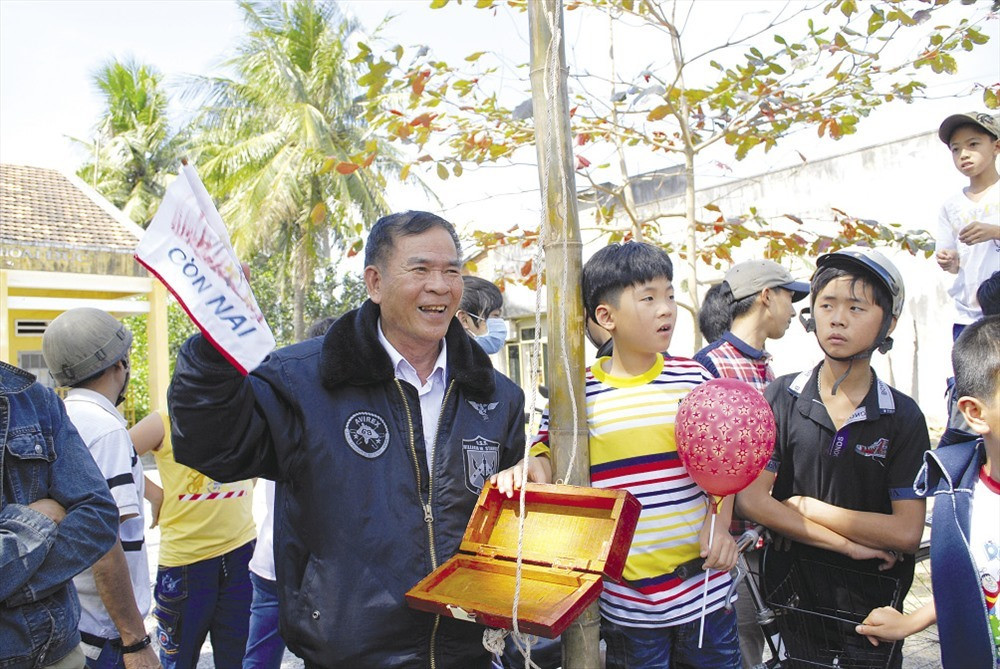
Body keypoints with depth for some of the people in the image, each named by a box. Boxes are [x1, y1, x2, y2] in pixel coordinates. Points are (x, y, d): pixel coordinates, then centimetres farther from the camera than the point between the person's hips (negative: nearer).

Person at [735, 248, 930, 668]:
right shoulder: (782, 397, -7)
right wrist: (848, 544, -15)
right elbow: (749, 499, -13)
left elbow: (907, 532, -14)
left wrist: (807, 507, -14)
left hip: (870, 600, 0)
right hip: (789, 585, 0)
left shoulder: (903, 417, -7)